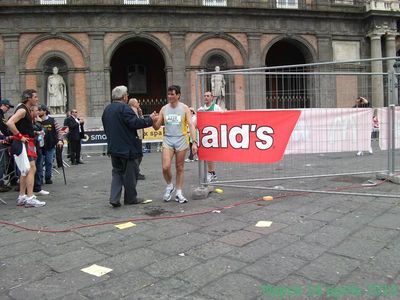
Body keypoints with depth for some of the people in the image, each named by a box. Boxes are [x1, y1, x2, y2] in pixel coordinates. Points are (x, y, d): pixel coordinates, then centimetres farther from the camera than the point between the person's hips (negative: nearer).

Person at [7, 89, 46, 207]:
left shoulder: (27, 110, 16)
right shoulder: (22, 110, -15)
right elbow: (9, 123, -27)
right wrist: (20, 136, -23)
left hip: (27, 143, 11)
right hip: (24, 143, -10)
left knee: (26, 170, 13)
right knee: (31, 169, -12)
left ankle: (22, 197, 20)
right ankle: (30, 198, -12)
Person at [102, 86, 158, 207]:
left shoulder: (107, 109, 12)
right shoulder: (124, 108, -16)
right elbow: (135, 122, -23)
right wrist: (150, 119, -13)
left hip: (113, 147, 8)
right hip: (127, 147, -8)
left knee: (117, 172, 14)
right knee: (130, 173, 6)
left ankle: (114, 198, 3)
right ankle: (130, 198, 16)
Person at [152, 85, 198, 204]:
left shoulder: (184, 108, -2)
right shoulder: (164, 109, 6)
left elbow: (191, 125, -7)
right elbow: (157, 127, 8)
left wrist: (194, 142, -16)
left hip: (181, 140, -2)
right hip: (168, 140, 2)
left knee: (179, 168, 6)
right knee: (165, 167, -11)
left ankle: (178, 193, 17)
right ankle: (169, 186, 17)